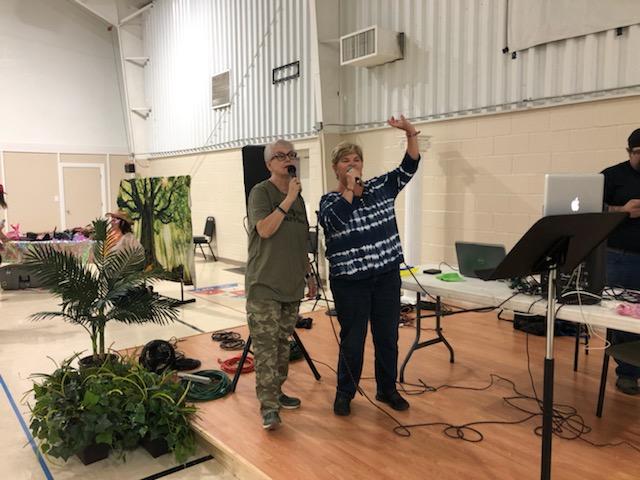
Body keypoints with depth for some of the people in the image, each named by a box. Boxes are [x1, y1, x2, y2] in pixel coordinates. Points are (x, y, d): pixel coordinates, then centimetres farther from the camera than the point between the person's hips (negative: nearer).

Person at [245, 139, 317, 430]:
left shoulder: (298, 196, 16)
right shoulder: (260, 192, -5)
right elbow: (264, 230, -19)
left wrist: (309, 275, 20)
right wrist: (288, 199, -19)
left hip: (292, 285, 7)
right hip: (264, 285, -6)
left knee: (283, 343, 13)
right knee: (266, 346, -6)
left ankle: (276, 392, 26)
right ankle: (268, 407, 0)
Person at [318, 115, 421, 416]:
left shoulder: (382, 187, 6)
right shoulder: (329, 200, -2)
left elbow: (410, 166, 0)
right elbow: (335, 221, -23)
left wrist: (410, 132, -13)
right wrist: (349, 188, -18)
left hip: (387, 276, 3)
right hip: (350, 281, -3)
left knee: (387, 336, 13)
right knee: (352, 340, 5)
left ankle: (387, 389, 31)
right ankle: (344, 393, 25)